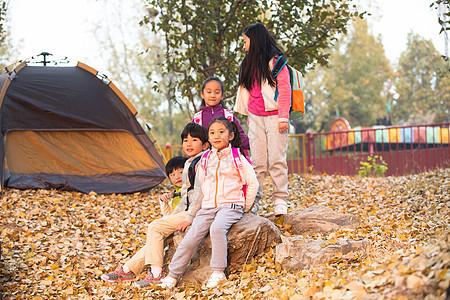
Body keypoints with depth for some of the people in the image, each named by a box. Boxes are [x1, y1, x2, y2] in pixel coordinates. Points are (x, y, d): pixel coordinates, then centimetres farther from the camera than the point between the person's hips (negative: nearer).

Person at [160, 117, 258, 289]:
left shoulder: (237, 158, 0)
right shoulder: (205, 160, 12)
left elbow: (252, 183, 5)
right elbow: (199, 187, 21)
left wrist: (246, 207, 4)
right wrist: (193, 212, 19)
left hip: (230, 206, -4)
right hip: (207, 207, 4)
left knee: (217, 228, -34)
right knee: (191, 238, -13)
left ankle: (218, 273, -27)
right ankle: (173, 275, 0)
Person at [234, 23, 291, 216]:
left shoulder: (276, 62, -4)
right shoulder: (249, 65, 17)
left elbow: (285, 90, -7)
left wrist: (283, 117, -12)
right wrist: (249, 116, 18)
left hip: (274, 118, -5)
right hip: (256, 119, 5)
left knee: (277, 160, -6)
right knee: (257, 162, 2)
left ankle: (280, 202, -1)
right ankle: (253, 201, 2)